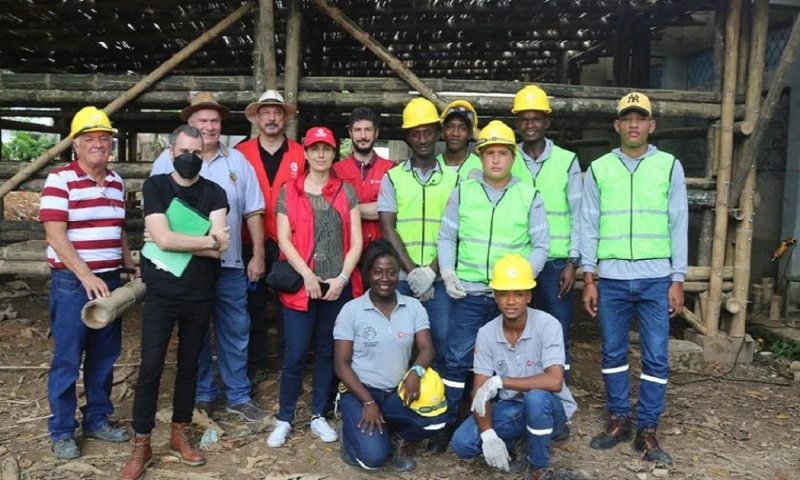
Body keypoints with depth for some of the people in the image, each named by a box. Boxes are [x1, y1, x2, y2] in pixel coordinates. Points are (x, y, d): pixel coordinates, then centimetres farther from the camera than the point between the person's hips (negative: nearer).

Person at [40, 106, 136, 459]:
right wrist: (86, 276, -22)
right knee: (67, 359, 3)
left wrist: (132, 268, 13)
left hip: (110, 281, 6)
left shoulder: (116, 182, 10)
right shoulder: (59, 179, -9)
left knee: (104, 356, 13)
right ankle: (62, 432, 17)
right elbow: (55, 235, -16)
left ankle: (97, 420, 27)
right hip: (72, 283, -6)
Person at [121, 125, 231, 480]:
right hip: (161, 292, -2)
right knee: (150, 366, 0)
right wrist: (209, 241, -11)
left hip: (200, 294, 2)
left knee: (189, 364, 13)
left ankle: (180, 434, 28)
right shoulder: (155, 186, -3)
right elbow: (163, 239, -17)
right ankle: (141, 445, 14)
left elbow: (219, 248, -12)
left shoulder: (214, 193, 1)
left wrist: (172, 240, -14)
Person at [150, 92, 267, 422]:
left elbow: (253, 211, 7)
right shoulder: (169, 160, -1)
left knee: (236, 331, 9)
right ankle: (201, 395, 26)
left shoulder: (237, 160, 7)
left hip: (230, 264, 2)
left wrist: (258, 254, 2)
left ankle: (238, 396, 23)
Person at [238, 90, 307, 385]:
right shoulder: (241, 153, 2)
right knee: (254, 305, 9)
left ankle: (288, 364, 23)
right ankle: (255, 365, 23)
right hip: (250, 243, 0)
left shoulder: (300, 155, 3)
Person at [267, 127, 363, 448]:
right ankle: (284, 419, 16)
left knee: (327, 352, 11)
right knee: (295, 355, -1)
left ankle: (318, 416, 25)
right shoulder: (289, 191, 5)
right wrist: (307, 275, -12)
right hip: (300, 284, -1)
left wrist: (342, 277, -8)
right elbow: (284, 239, -1)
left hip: (338, 286, 2)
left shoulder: (346, 192, 8)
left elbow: (356, 241, 4)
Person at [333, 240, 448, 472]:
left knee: (435, 419, -26)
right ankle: (353, 433, 14)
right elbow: (341, 364, -8)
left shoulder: (414, 307, 0)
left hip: (397, 393, 3)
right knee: (373, 457, -23)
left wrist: (416, 371, -29)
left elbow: (427, 348, -6)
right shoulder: (351, 310, -8)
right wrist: (368, 402, -17)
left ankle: (402, 437, 9)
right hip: (360, 391, -2)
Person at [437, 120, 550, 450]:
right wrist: (447, 274, -5)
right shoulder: (463, 191, 4)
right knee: (457, 359, 3)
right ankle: (446, 424, 17)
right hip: (468, 293, 0)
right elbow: (447, 237, 7)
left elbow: (540, 247, 2)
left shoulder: (529, 196, 1)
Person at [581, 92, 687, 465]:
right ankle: (618, 420, 24)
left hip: (656, 278, 0)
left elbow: (679, 225, 4)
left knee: (655, 356, 3)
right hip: (611, 278, 1)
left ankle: (647, 429, 17)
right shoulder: (598, 169, 5)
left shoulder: (670, 166, 4)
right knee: (613, 352, 9)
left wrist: (678, 280, -1)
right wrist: (588, 279, 1)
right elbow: (589, 226, 5)